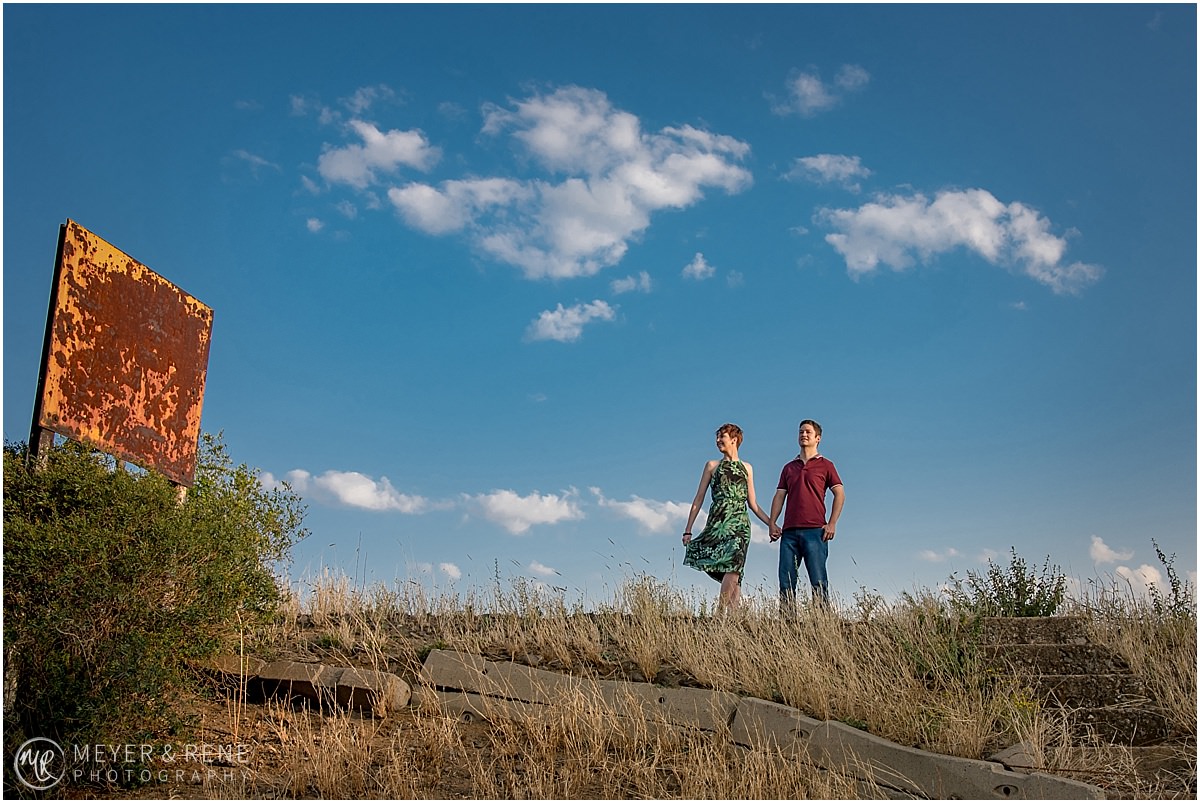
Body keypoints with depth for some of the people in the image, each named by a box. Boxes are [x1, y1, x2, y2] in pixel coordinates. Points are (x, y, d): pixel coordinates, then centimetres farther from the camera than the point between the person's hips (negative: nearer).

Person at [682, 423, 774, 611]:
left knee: (733, 568, -19)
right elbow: (699, 499, 14)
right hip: (717, 523, -1)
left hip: (739, 525, 1)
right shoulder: (712, 465, 16)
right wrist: (688, 530, 10)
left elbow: (753, 504, 22)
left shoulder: (747, 468, 20)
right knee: (731, 573, -16)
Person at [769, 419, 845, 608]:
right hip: (789, 531, 4)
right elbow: (779, 496, 16)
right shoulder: (789, 468, 21)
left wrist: (832, 524, -6)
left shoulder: (825, 465, 9)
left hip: (815, 530, -4)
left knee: (818, 580, -7)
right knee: (786, 581, -1)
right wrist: (772, 523, 4)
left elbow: (840, 494, 3)